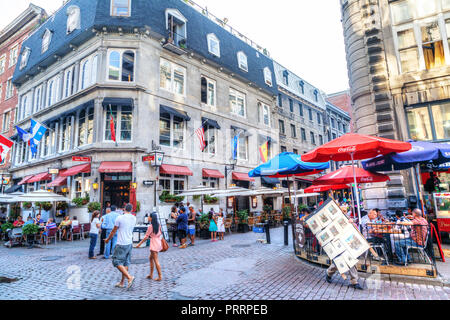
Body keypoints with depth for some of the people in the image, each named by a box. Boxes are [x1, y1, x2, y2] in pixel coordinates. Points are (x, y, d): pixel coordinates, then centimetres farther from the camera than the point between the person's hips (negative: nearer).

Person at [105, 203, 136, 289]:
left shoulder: (120, 218, -12)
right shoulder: (134, 218, 3)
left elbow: (114, 231, -3)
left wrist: (108, 239, 14)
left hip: (121, 244, -6)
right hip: (129, 243, 6)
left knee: (117, 262, 0)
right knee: (126, 263, 12)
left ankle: (129, 277, -12)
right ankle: (122, 282, 20)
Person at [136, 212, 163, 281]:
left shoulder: (150, 226, -14)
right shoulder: (158, 225, 6)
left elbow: (146, 237, -12)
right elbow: (160, 233, 13)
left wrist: (140, 244, -5)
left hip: (154, 244, -8)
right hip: (158, 243, 8)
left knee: (156, 260, -3)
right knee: (151, 258, 19)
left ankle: (160, 276, -1)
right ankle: (151, 275, 24)